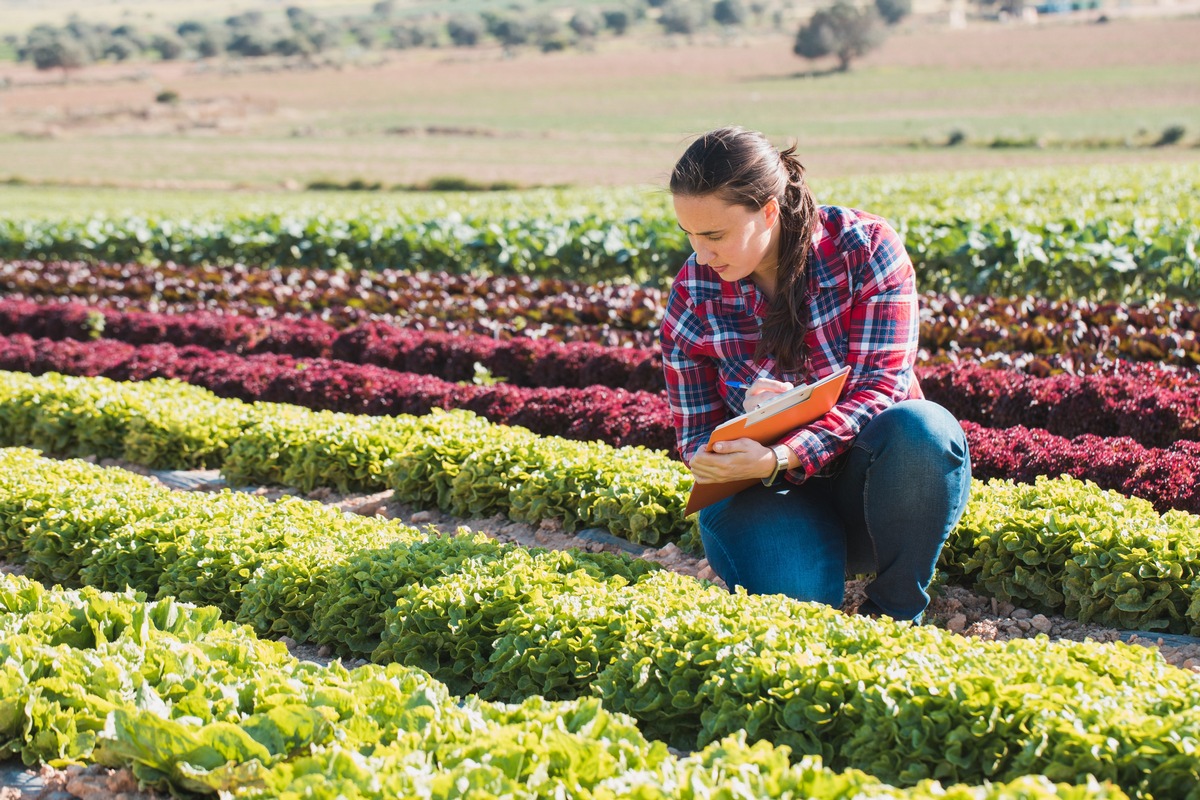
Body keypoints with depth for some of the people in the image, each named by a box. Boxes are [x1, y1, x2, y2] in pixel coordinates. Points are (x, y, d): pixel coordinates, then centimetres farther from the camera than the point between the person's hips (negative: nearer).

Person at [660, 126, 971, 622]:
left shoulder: (866, 248, -12)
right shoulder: (692, 298, -5)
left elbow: (878, 390, -18)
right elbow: (696, 438, 0)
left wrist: (778, 458, -34)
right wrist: (749, 415, -25)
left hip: (875, 480, 0)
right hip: (776, 493, 0)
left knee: (921, 428, -35)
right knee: (791, 594, -33)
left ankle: (897, 612, -14)